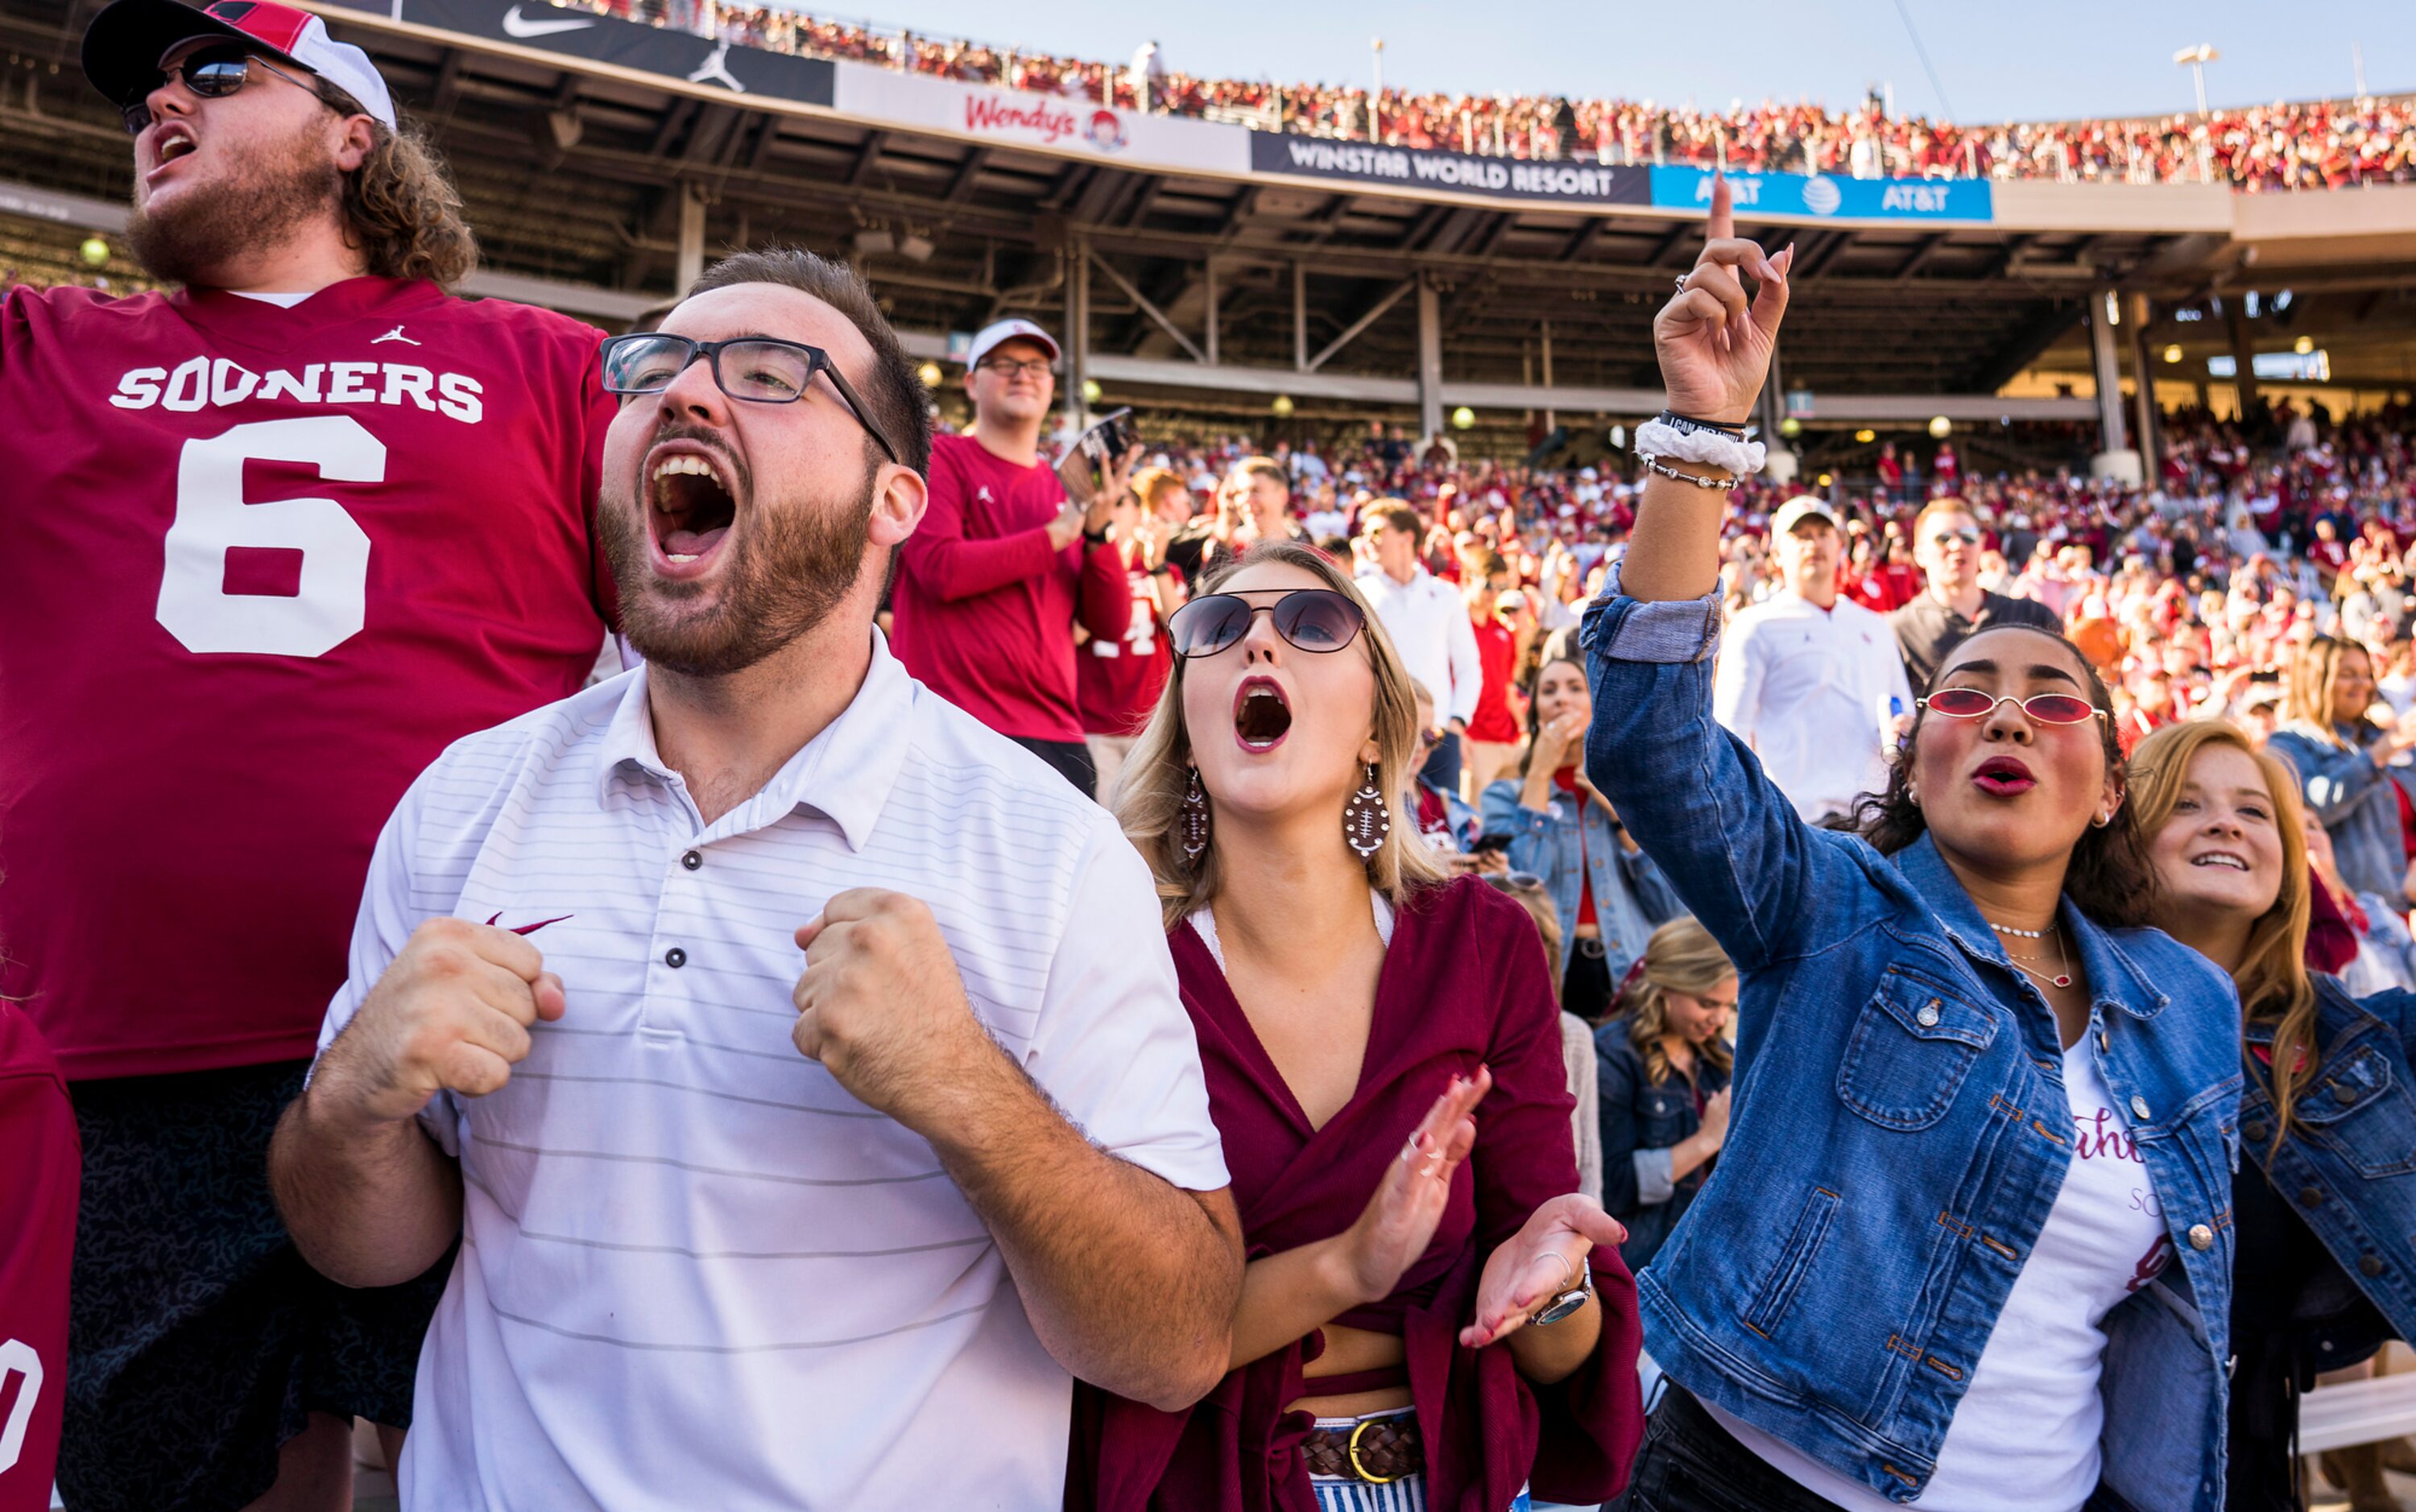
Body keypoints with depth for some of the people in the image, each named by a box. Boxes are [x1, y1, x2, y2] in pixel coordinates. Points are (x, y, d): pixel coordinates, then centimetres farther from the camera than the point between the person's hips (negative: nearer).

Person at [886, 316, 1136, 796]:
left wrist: (1098, 530, -6)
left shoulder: (1068, 490, 15)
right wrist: (1058, 534, -8)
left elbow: (1111, 626, 9)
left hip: (1057, 735, 5)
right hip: (954, 732, -5)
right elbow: (939, 569, -14)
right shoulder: (939, 459, 3)